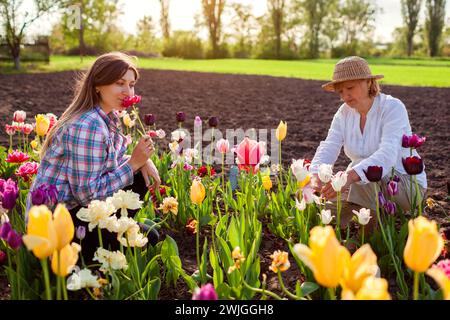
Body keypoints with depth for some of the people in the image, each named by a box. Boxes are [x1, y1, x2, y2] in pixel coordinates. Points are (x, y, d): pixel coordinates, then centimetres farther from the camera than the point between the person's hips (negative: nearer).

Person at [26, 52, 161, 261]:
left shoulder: (108, 117, 2)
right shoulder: (89, 126, -26)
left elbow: (111, 161, 13)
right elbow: (88, 193, -25)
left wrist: (142, 160, -7)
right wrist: (134, 162, -20)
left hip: (77, 205, 9)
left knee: (140, 177, 3)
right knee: (147, 240, -9)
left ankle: (113, 228, 12)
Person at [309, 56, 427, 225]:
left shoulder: (393, 108, -19)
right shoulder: (344, 113, -1)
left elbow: (388, 154, -35)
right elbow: (329, 147, -14)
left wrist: (350, 176, -52)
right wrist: (316, 174, -38)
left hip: (408, 186, -5)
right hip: (367, 187, 5)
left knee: (366, 173, -34)